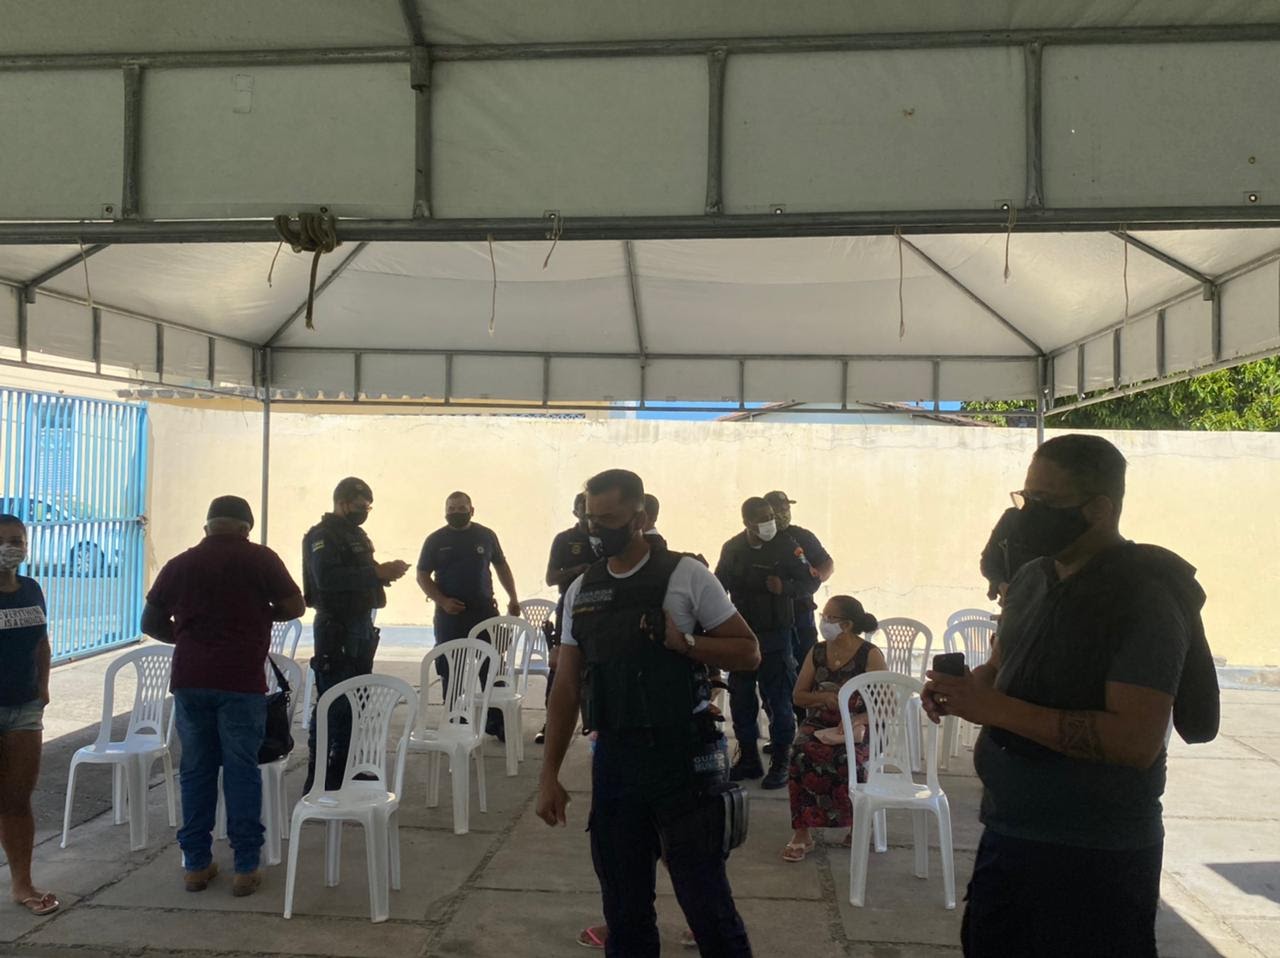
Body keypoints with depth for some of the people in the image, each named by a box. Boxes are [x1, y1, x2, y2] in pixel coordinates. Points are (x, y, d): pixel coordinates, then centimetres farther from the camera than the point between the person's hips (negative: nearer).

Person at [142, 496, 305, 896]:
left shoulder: (180, 564, 6)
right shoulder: (260, 558, -3)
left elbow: (151, 623, 11)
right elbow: (294, 607, 0)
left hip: (189, 680, 3)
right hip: (241, 681, -3)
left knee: (195, 769, 12)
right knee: (242, 770, 3)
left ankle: (196, 864, 19)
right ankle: (246, 868, 7)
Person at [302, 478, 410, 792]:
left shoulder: (356, 535, 17)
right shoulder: (322, 536, -11)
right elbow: (326, 578, -27)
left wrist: (385, 573, 2)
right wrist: (376, 572, -26)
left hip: (361, 627, 9)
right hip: (335, 628, -9)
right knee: (332, 704, -7)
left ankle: (346, 771, 28)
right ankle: (317, 783, -1)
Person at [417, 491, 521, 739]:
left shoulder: (486, 536, 7)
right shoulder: (436, 540, 2)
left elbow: (501, 566, 16)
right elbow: (422, 576, 3)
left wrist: (513, 598, 7)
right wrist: (442, 601, -11)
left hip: (485, 611, 1)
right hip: (449, 614, -1)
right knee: (451, 672, 4)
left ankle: (496, 723, 10)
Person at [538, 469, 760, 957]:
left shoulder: (685, 576, -6)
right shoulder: (580, 591, 7)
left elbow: (748, 652, -2)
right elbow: (567, 687, 9)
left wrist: (683, 642, -18)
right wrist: (549, 775, 7)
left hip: (682, 755, -4)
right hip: (613, 757, 4)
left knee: (704, 896, 3)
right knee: (623, 903, 14)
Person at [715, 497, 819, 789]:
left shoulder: (785, 545, -7)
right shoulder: (732, 548, 2)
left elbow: (810, 583, -5)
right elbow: (719, 586, 10)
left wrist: (784, 587, -24)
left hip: (774, 635, -4)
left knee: (777, 699, -1)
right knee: (740, 699, 10)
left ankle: (780, 763, 10)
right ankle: (749, 759, 23)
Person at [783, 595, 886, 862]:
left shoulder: (870, 655, -4)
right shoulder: (817, 653, 9)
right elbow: (798, 696, 13)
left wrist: (857, 720, -21)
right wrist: (824, 697, -8)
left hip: (857, 728, -3)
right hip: (817, 725, 3)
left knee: (846, 757, -35)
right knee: (802, 754, -29)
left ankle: (855, 821, -8)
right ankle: (801, 833, -22)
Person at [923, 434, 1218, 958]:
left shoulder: (1143, 596, -19)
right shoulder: (1032, 577, 6)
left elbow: (1138, 740, -27)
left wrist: (997, 709, -28)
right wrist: (962, 689, -4)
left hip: (1091, 857, -8)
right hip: (1006, 832, 8)